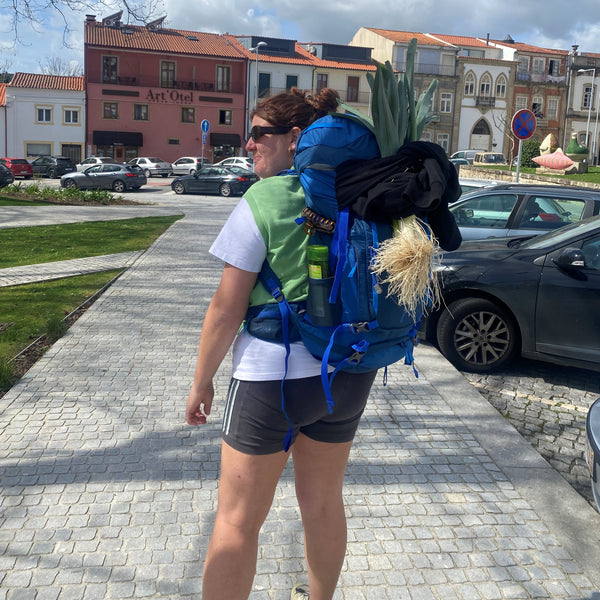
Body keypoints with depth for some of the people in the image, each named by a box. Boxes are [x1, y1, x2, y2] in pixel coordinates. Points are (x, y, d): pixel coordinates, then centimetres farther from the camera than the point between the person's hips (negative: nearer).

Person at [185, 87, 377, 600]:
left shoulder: (263, 200, -14)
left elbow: (227, 308, -13)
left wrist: (202, 382, -1)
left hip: (274, 375, -6)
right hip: (349, 375, 7)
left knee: (237, 520, 10)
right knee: (324, 504, 23)